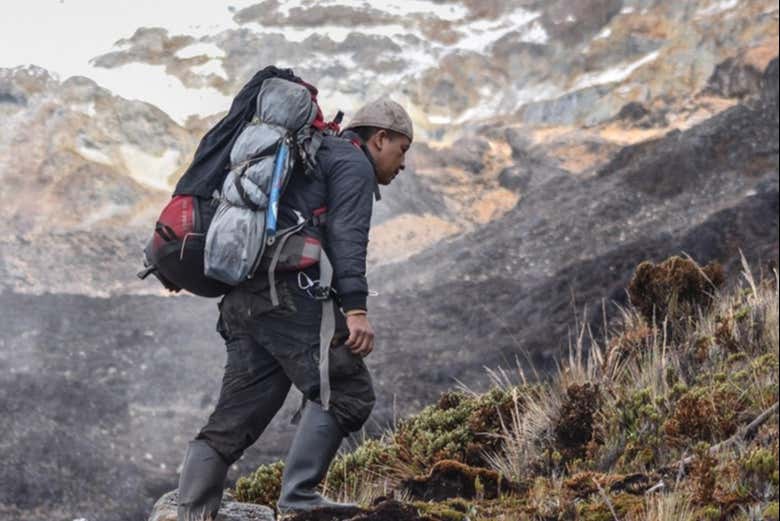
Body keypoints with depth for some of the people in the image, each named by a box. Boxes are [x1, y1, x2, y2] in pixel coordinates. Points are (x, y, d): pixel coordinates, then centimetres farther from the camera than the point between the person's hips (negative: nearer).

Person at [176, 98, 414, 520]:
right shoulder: (354, 164, 5)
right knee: (345, 390, -9)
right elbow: (346, 237, -11)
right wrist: (355, 308, -20)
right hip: (284, 289, -9)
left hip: (241, 296, 9)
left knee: (234, 420, 6)